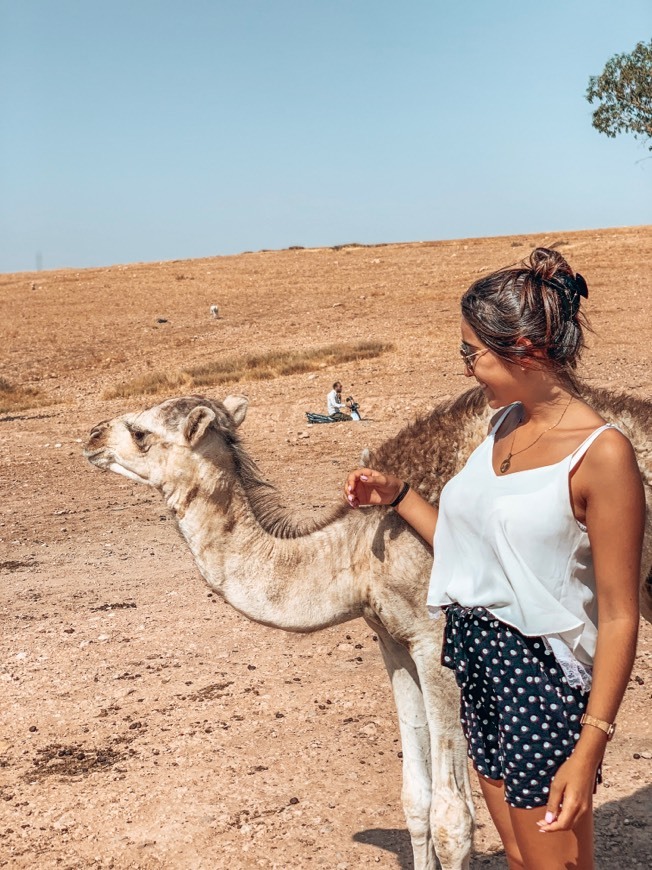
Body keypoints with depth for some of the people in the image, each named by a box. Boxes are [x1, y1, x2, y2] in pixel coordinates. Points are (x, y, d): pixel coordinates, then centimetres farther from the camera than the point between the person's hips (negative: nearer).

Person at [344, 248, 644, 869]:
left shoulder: (601, 453, -18)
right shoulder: (503, 425, 5)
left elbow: (618, 616, -18)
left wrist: (589, 749, -20)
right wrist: (396, 496, 11)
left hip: (541, 676, -7)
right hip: (476, 661, 7)